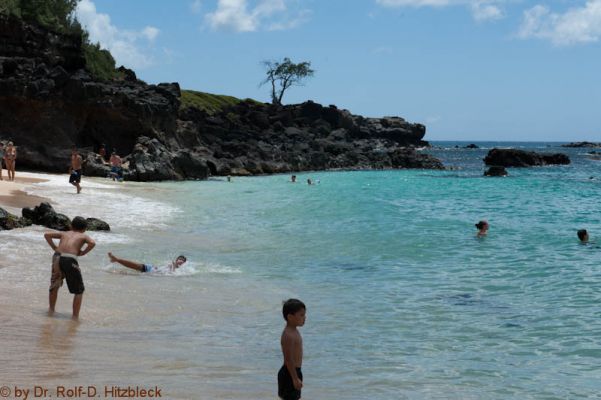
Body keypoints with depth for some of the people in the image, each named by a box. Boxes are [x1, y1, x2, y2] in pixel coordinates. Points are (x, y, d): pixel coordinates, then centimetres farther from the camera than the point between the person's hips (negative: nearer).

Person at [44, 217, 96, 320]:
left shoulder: (65, 234, 28)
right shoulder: (84, 236, 19)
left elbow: (47, 235, 19)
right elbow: (92, 243, -4)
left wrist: (55, 248, 18)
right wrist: (82, 253, 7)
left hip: (57, 257, 4)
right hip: (70, 260, -4)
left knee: (54, 286, 28)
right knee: (79, 291, 11)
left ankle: (51, 310, 34)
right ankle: (75, 316, 7)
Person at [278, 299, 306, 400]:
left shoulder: (294, 331, 8)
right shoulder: (289, 335, -23)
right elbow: (289, 359, -25)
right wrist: (295, 378, -23)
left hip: (295, 371, 10)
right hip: (289, 373, -10)